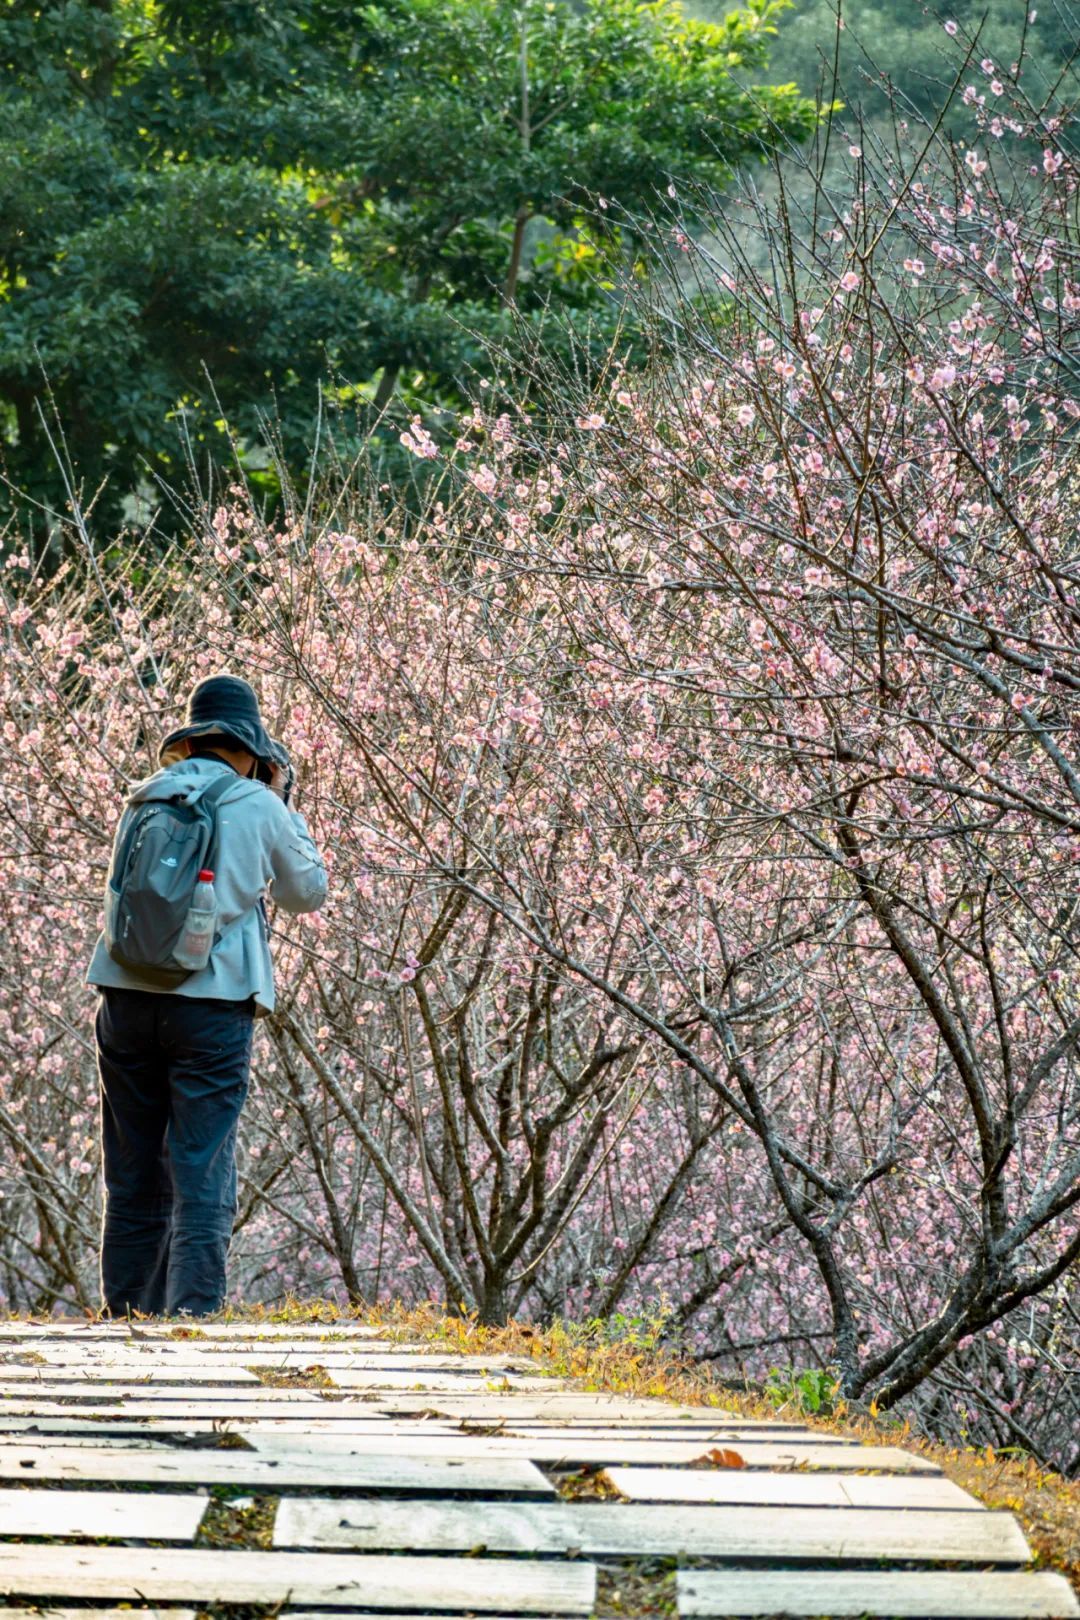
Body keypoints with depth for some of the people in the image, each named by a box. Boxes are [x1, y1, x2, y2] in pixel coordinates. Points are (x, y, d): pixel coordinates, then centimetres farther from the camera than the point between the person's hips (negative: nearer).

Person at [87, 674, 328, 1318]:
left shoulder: (144, 800, 11)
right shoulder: (258, 807, 0)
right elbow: (308, 892, 14)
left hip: (127, 996, 4)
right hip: (213, 1002, -4)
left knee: (134, 1174, 11)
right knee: (203, 1174, -2)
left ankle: (127, 1315, 14)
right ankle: (193, 1311, -8)